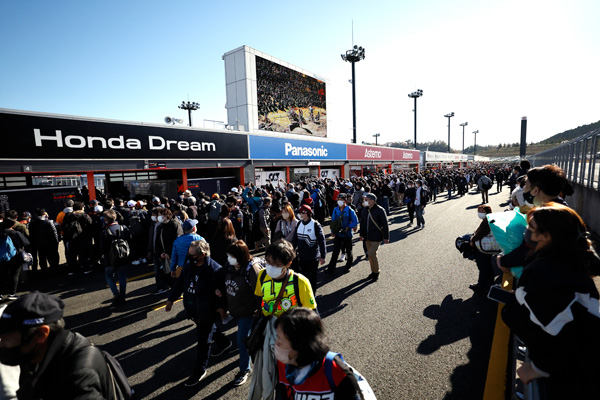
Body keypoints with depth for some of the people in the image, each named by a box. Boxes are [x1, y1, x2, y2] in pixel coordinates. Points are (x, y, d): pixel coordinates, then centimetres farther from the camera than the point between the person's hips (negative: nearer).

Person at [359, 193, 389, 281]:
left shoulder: (380, 210, -14)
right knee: (370, 255, 14)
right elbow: (362, 223, 14)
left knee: (372, 254, -11)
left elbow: (385, 224, -11)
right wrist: (362, 234, 15)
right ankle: (373, 271, 31)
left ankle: (376, 272, 11)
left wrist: (386, 237, -10)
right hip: (367, 237, 6)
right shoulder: (364, 210, 4)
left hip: (376, 237, -6)